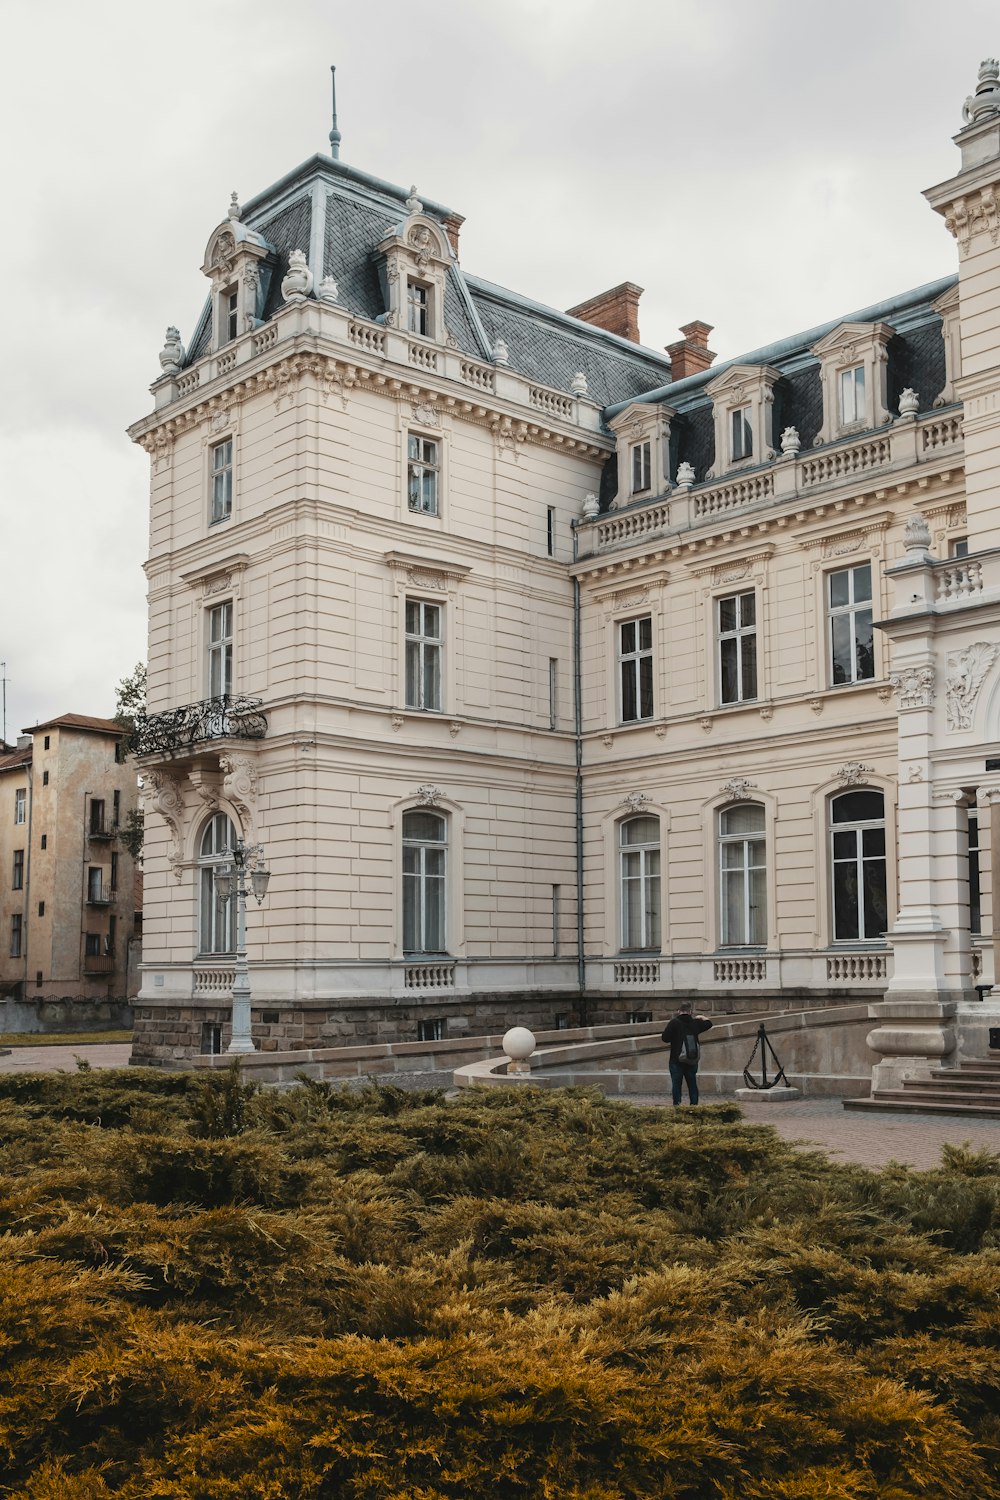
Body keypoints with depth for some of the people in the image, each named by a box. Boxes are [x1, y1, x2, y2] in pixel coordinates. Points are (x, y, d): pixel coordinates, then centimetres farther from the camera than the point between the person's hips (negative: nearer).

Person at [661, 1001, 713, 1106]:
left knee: (676, 1085, 1)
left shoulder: (674, 1023, -11)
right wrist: (702, 1017, 38)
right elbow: (709, 1024, 20)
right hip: (692, 1061, 3)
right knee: (692, 1085, 13)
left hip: (677, 1061, -3)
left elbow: (665, 1038, -15)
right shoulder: (696, 1023, 2)